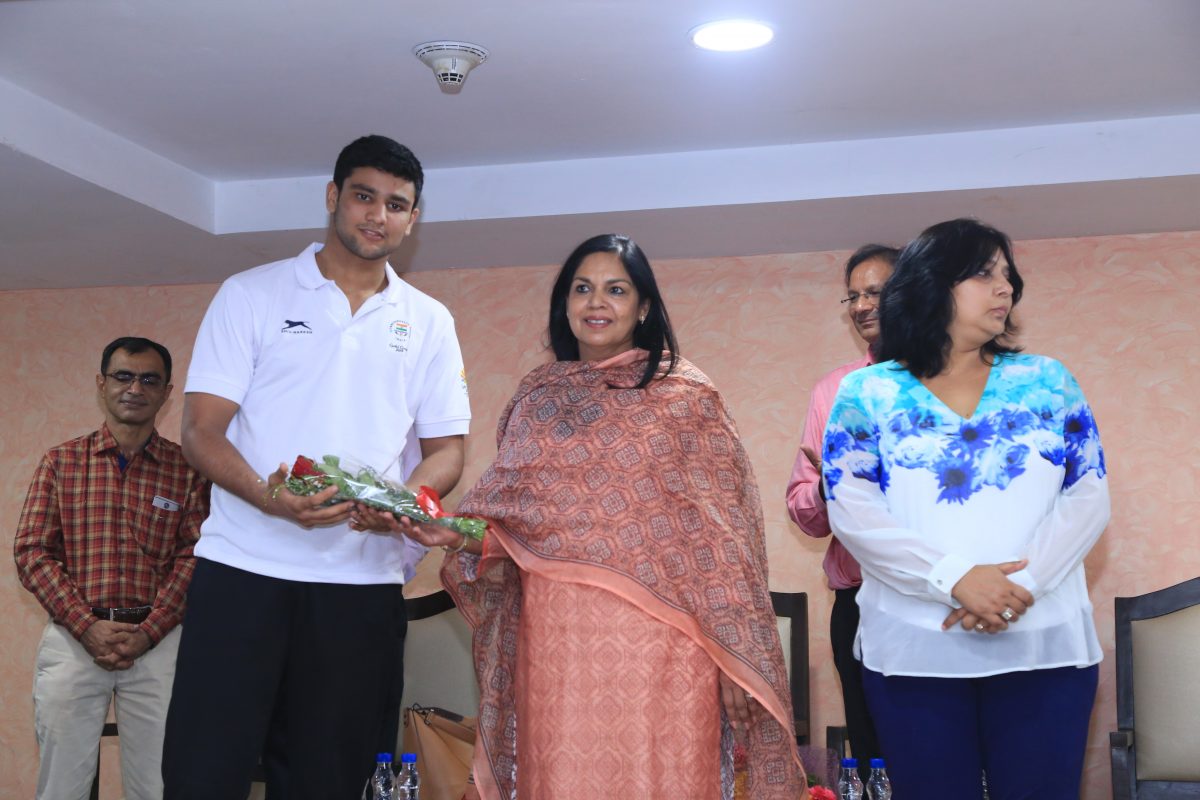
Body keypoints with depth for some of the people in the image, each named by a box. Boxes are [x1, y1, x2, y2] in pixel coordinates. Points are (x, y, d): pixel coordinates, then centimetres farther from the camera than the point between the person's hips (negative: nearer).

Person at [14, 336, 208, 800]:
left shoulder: (187, 469, 5)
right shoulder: (60, 462, 9)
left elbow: (192, 558, -1)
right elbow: (31, 552, 2)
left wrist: (147, 633, -12)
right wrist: (87, 626, -10)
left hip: (156, 640, -1)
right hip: (73, 636, 1)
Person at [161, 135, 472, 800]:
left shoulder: (428, 322, 13)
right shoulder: (251, 295, 6)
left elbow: (444, 448, 12)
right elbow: (201, 430, 0)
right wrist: (269, 497, -21)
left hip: (363, 581, 2)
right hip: (243, 569, -2)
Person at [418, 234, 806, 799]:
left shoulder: (684, 394, 0)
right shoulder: (538, 397, 10)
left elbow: (721, 522, -2)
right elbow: (506, 510, 11)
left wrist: (736, 653, -7)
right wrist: (459, 534, -10)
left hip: (654, 632, -3)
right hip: (556, 632, 3)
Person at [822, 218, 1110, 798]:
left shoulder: (1047, 380, 10)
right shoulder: (866, 393, 4)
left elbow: (1089, 496, 3)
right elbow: (851, 510, -6)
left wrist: (1024, 583, -13)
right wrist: (954, 578, -18)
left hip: (1046, 644, 2)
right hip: (913, 649, -1)